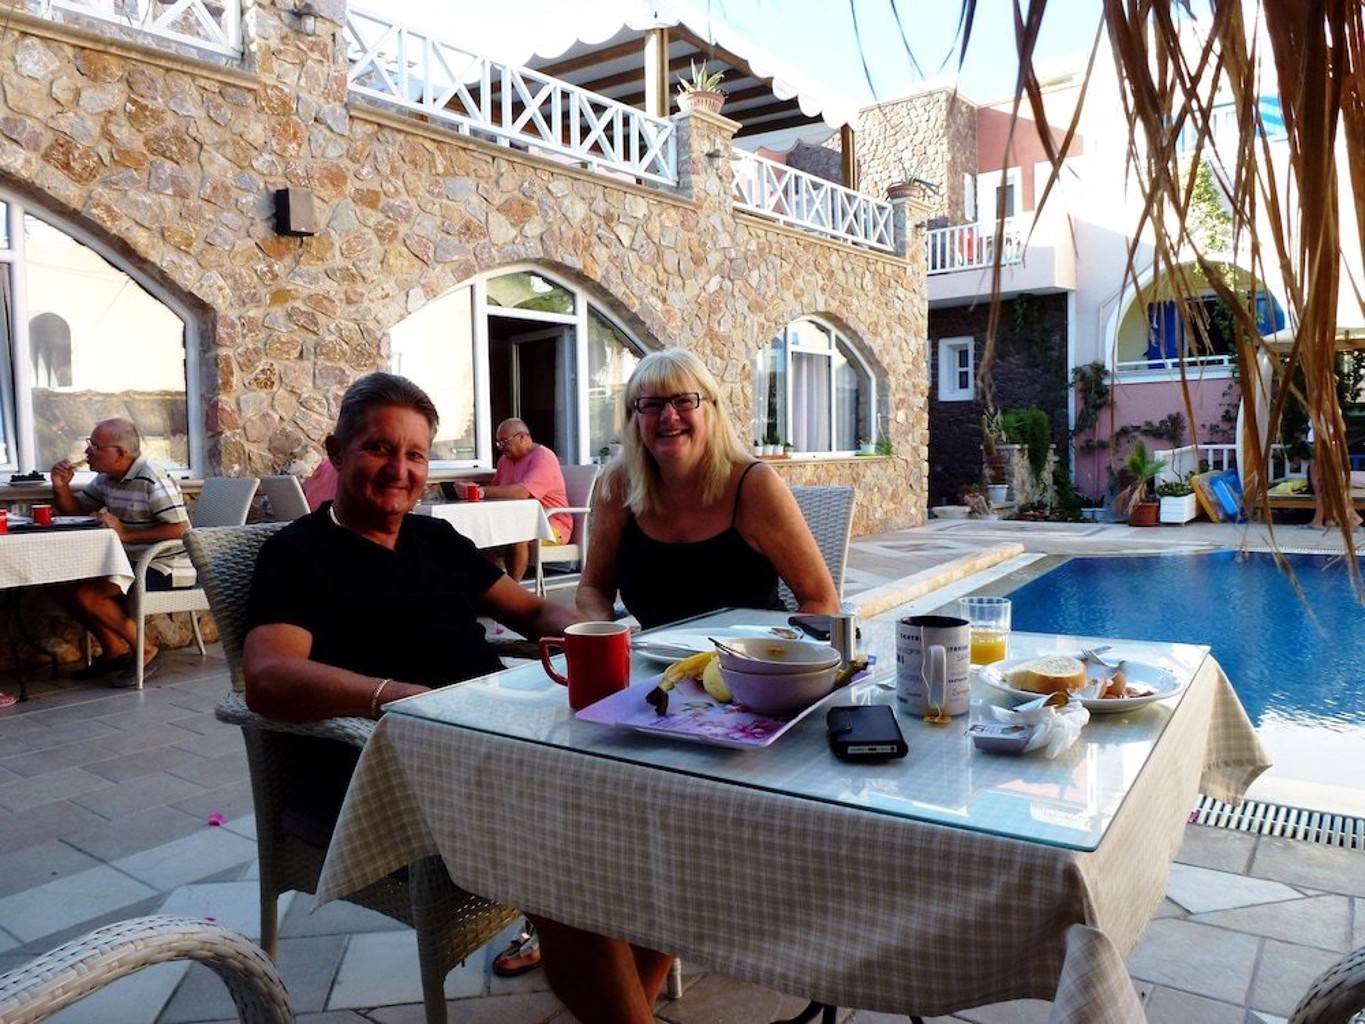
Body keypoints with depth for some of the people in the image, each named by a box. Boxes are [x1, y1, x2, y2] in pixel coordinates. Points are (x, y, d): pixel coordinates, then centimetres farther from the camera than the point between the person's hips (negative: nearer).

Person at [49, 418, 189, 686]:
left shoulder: (152, 478, -19)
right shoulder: (106, 478, 8)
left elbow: (179, 529, -26)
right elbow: (74, 508, 22)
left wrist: (125, 534, -25)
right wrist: (61, 487, 1)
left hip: (161, 566, -9)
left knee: (86, 594, -23)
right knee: (61, 585, 2)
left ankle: (145, 653, -7)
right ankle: (114, 651, 10)